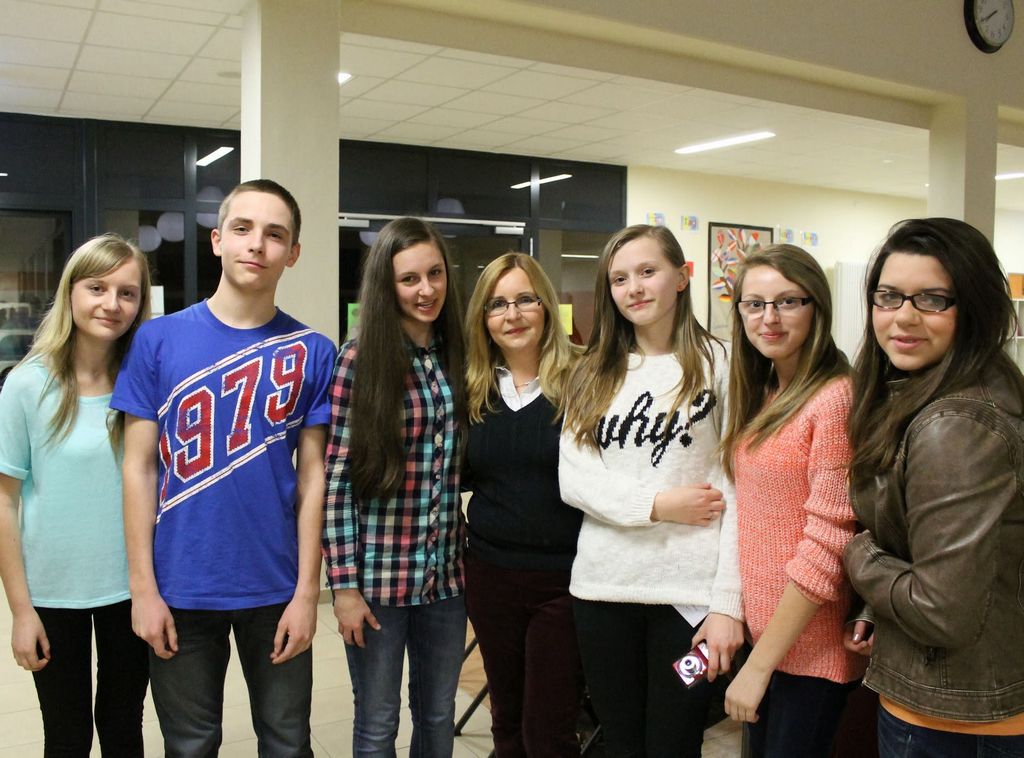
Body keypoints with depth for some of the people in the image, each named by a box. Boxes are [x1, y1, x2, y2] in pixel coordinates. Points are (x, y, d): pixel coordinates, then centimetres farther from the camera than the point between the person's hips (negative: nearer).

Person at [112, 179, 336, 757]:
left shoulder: (312, 352, -3)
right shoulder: (159, 340, -3)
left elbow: (313, 475, -2)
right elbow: (140, 467, -2)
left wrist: (307, 591, -5)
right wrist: (143, 587, -5)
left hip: (277, 589, 0)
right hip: (182, 588, 0)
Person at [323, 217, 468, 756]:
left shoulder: (456, 358, 5)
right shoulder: (357, 361, -9)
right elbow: (335, 479, -11)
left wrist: (470, 554, 9)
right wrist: (344, 584, -13)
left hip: (446, 570, 4)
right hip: (378, 574, -4)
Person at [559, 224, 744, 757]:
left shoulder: (717, 365, -2)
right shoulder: (593, 373, 10)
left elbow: (737, 491, -6)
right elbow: (572, 478, 2)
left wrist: (727, 604, -11)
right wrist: (656, 504, -12)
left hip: (689, 591, -3)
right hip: (603, 585, 3)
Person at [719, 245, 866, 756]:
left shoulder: (835, 398, -18)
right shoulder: (763, 397, 8)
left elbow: (827, 546, -20)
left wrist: (759, 664, -16)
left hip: (809, 648, -7)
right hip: (761, 630, 8)